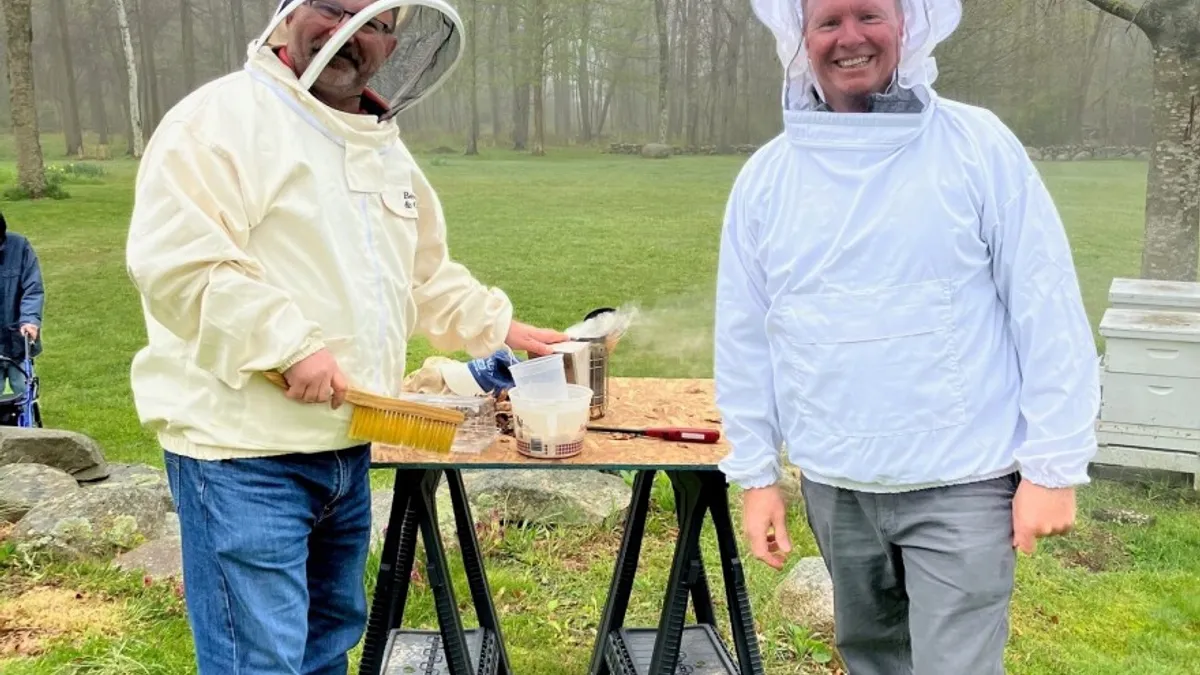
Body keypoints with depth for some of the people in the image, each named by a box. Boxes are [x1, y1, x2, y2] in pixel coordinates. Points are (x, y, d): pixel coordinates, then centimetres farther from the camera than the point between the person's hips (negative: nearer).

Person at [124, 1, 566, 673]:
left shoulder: (384, 146, 15)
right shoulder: (224, 115, -11)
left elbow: (427, 276, 25)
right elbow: (173, 260, -22)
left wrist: (501, 326, 18)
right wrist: (292, 346, -25)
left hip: (345, 445, 8)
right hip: (244, 450, -8)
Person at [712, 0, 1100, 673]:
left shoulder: (979, 145, -7)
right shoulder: (765, 177, 1)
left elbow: (1048, 315, -7)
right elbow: (746, 337, 5)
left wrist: (1053, 465, -9)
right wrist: (756, 473, 6)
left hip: (961, 483, -3)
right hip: (834, 486, 4)